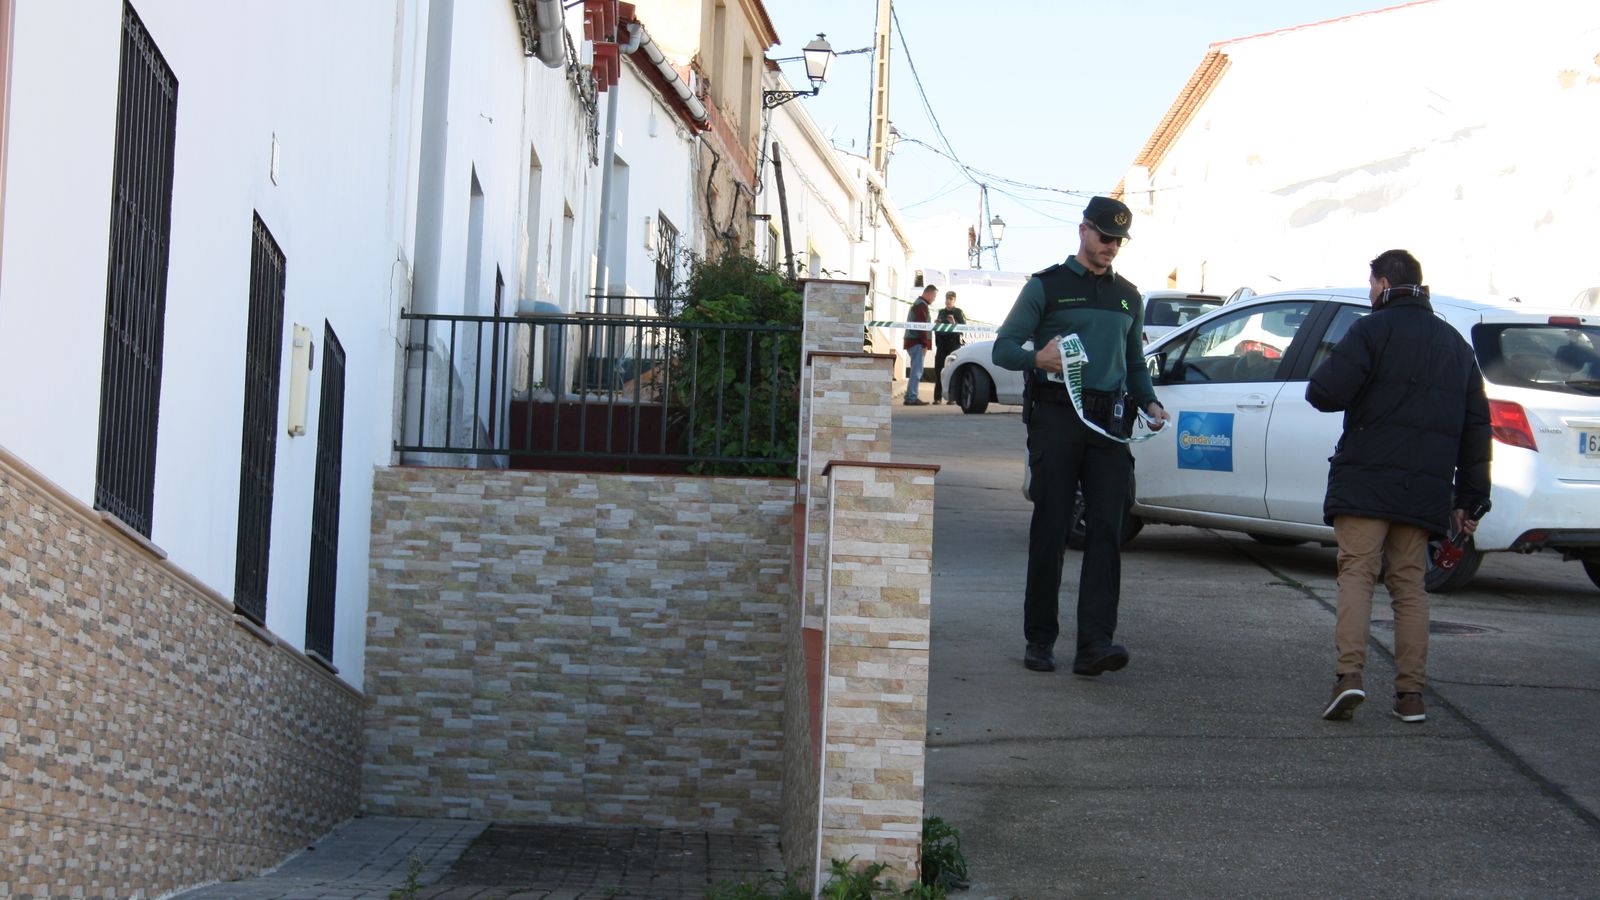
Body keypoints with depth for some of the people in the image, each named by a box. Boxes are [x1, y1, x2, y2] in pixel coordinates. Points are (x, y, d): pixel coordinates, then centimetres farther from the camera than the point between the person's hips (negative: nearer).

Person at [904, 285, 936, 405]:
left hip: (912, 342, 11)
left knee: (916, 371, 13)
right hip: (917, 343, -11)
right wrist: (925, 344, -19)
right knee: (917, 371, -12)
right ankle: (912, 398, -15)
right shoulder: (922, 305, -11)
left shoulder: (918, 304, 22)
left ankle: (910, 397, 14)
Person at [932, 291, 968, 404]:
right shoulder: (941, 312, 17)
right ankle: (937, 397, 5)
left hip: (954, 344, -5)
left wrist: (954, 324, -24)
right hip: (941, 344, 5)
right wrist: (936, 324, 4)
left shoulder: (958, 312, 1)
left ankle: (952, 397, -4)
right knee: (938, 370, 2)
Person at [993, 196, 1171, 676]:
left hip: (1107, 420, 4)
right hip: (1056, 415, -4)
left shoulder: (1128, 295, 19)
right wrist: (1038, 358, -21)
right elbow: (1003, 347, 0)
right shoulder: (1047, 286, 5)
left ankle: (1094, 643, -13)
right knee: (1050, 530, -2)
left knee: (1106, 529, -8)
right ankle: (1039, 641, 7)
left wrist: (1150, 403, 8)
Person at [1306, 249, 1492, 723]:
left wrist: (1324, 373, 9)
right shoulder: (1455, 343, 17)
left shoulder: (1373, 329, -3)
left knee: (1356, 572, -5)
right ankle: (1411, 692, 6)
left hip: (1367, 481, -5)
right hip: (1425, 489, 5)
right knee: (1410, 583, 9)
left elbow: (1326, 392, -16)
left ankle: (1349, 673, -20)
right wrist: (1471, 498, 20)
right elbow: (1476, 427, 17)